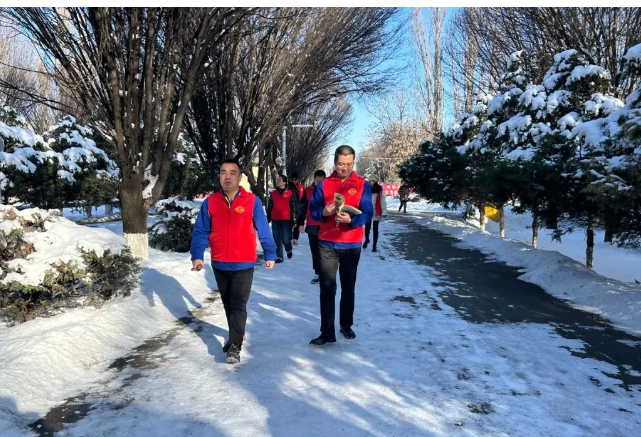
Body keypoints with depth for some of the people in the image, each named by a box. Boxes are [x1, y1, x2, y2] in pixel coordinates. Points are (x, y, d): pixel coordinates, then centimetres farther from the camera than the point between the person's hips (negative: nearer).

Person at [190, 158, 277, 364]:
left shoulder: (252, 201, -7)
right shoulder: (210, 202, 0)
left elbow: (263, 230, -1)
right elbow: (200, 231, 2)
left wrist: (270, 254, 2)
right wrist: (197, 255, -8)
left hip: (243, 265, -4)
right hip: (219, 265, 4)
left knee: (238, 305, -5)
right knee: (227, 304, 18)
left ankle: (235, 346, 5)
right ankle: (236, 336, 37)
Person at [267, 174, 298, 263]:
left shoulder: (290, 193, -2)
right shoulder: (273, 193, 11)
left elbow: (294, 206, -2)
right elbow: (269, 207, 16)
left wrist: (293, 219, -5)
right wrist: (268, 219, 14)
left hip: (286, 220, -4)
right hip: (275, 220, 4)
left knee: (286, 239, -2)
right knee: (277, 239, 5)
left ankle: (289, 250, 28)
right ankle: (279, 256, 13)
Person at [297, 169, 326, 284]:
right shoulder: (307, 191, 4)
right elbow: (302, 208, 6)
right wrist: (301, 223, 0)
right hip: (312, 226, 2)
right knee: (315, 251, 9)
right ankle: (318, 273, 18)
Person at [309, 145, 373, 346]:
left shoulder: (362, 184, -1)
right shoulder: (323, 184, 2)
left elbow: (367, 213, -6)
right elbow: (313, 211, 2)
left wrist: (351, 219, -25)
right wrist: (324, 212, -19)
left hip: (351, 244, 0)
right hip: (327, 243, 0)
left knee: (348, 287, 13)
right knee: (327, 288, -1)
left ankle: (346, 325, 29)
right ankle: (327, 332, 4)